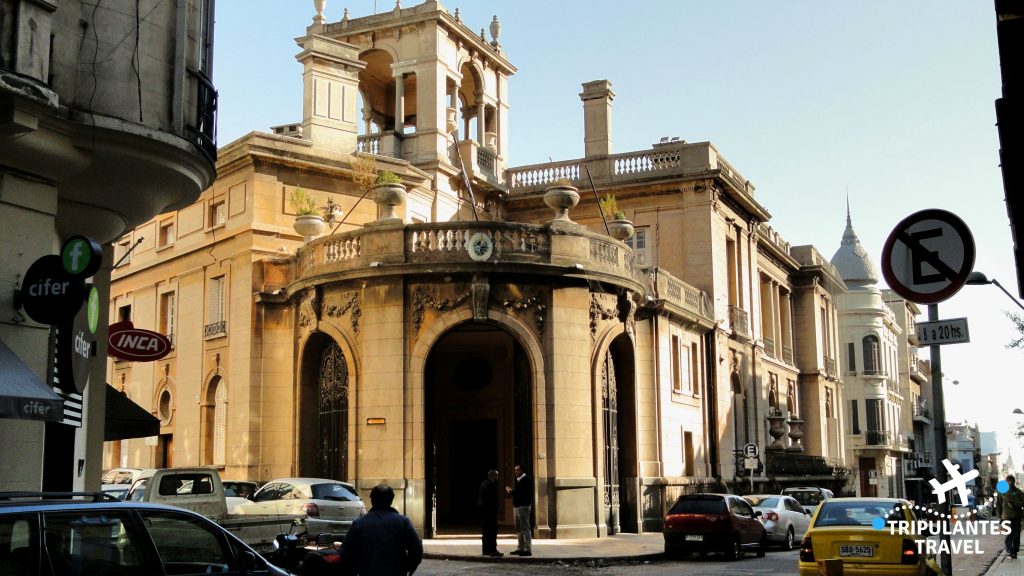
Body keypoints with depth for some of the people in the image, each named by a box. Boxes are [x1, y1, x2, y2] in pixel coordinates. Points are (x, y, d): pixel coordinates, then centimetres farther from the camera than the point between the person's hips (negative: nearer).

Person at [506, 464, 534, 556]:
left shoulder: (527, 480, -11)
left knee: (525, 528, -9)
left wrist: (512, 491, -18)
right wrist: (510, 490, 0)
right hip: (518, 506, 10)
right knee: (519, 529, 13)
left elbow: (524, 492, -20)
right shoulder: (518, 480, 17)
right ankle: (521, 548, 19)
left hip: (524, 506, -10)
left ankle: (528, 549, -8)